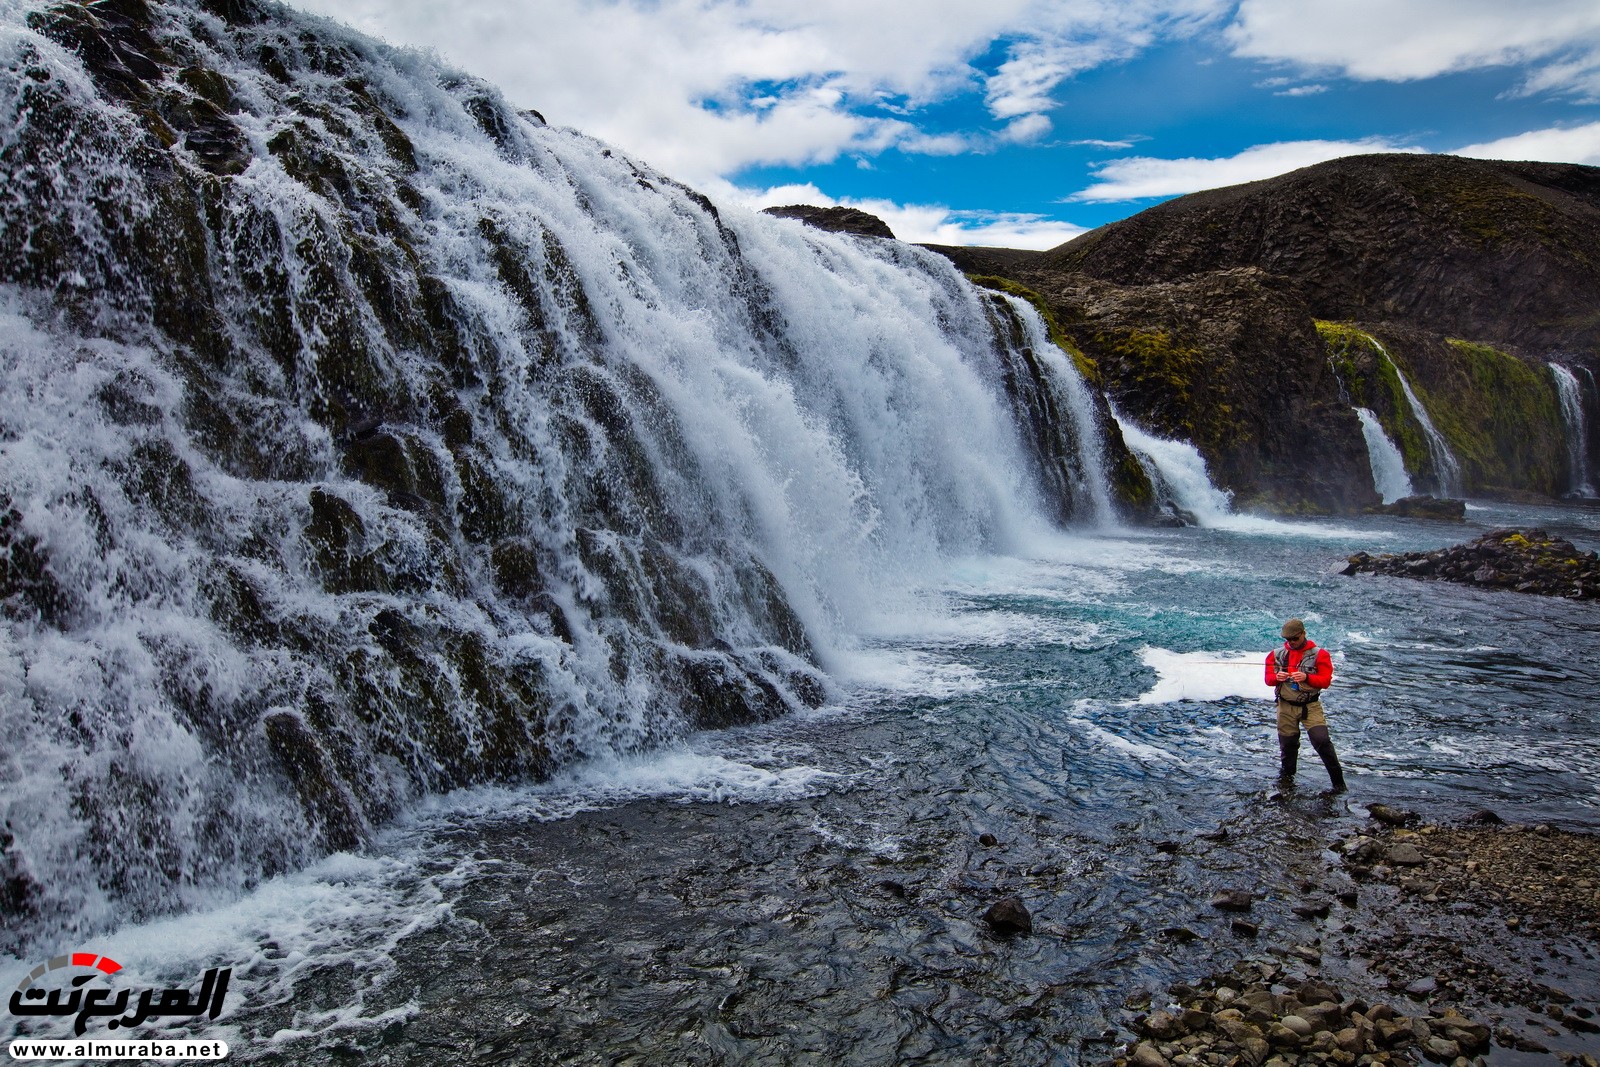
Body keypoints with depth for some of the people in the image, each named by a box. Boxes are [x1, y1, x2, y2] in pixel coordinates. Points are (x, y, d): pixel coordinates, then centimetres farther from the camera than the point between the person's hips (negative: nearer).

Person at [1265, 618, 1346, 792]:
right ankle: (1286, 776, 30)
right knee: (1287, 743, 9)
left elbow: (1326, 680, -10)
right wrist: (1277, 677, -18)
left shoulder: (1319, 654, -4)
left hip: (1311, 706, -3)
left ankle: (1338, 781, 0)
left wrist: (1306, 677, -27)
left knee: (1322, 741, -14)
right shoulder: (1277, 654, 4)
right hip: (1286, 707, 3)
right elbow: (1268, 678, 5)